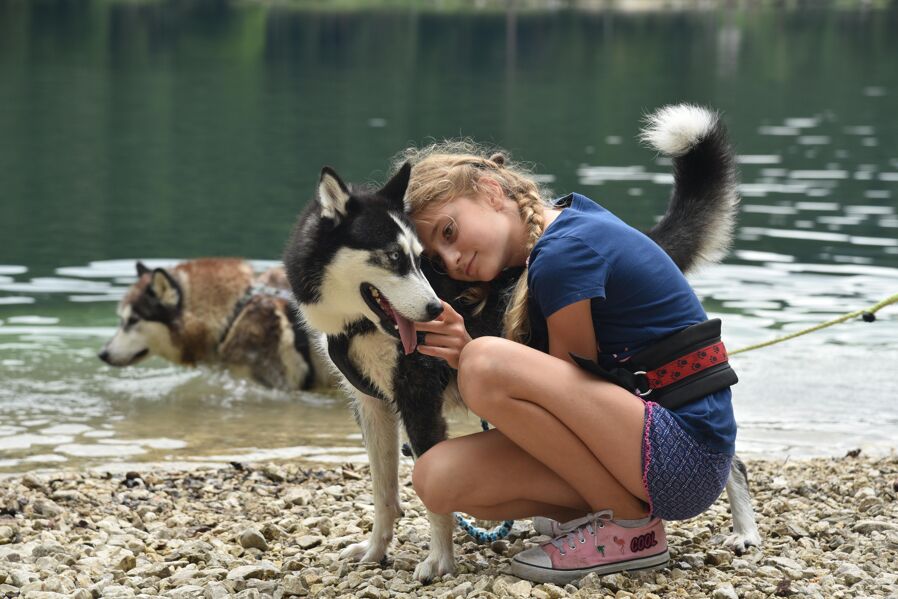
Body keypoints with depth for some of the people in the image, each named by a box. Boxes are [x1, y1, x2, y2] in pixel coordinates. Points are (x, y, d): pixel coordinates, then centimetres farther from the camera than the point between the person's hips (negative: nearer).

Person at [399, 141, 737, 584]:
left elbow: (571, 389, -11)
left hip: (686, 448, -9)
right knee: (439, 479, -6)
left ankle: (631, 529, -10)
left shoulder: (565, 251, -15)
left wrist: (472, 358, -12)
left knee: (486, 365, -26)